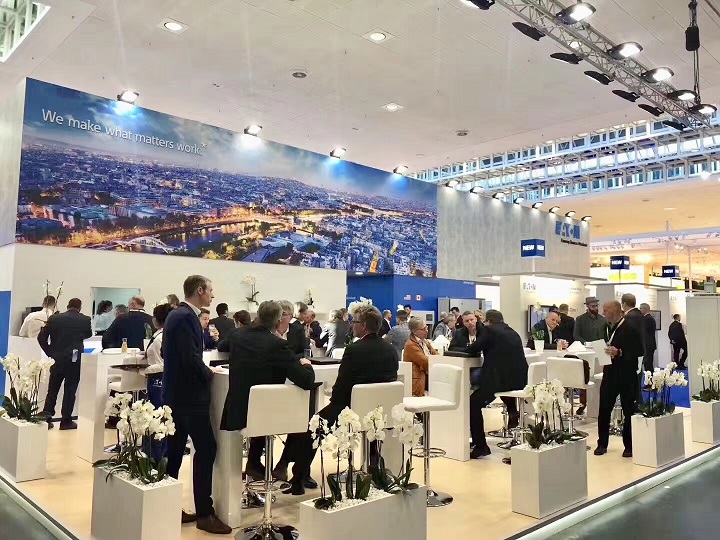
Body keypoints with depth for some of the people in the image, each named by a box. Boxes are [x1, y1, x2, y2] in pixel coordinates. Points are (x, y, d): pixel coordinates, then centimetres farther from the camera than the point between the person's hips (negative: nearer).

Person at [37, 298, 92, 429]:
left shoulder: (54, 318, -2)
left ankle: (46, 418, 15)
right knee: (70, 390, 5)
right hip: (74, 359, -2)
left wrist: (50, 352, 7)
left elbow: (41, 337, -2)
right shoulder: (85, 320, -6)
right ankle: (66, 421, 8)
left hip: (57, 359, 2)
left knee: (52, 389, 14)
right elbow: (88, 335, 11)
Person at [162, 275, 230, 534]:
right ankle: (204, 513, 1)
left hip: (176, 392, 10)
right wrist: (209, 374, -7)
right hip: (189, 394, -10)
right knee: (206, 449, -5)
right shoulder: (186, 317, -19)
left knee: (175, 449, 14)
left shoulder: (177, 314, 12)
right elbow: (192, 358, -25)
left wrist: (204, 370, 11)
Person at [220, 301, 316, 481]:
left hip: (238, 414, 5)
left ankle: (254, 463, 44)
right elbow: (307, 381, -21)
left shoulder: (237, 338, -3)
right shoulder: (277, 344, -18)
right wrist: (306, 364, 3)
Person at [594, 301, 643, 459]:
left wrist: (619, 352, -24)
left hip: (627, 376, -6)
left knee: (629, 411, 7)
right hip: (610, 374, 6)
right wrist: (607, 350, 1)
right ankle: (602, 444, 16)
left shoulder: (632, 328, -11)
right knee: (603, 410, 5)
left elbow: (639, 351, -15)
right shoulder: (609, 327, 11)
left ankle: (629, 446, 19)